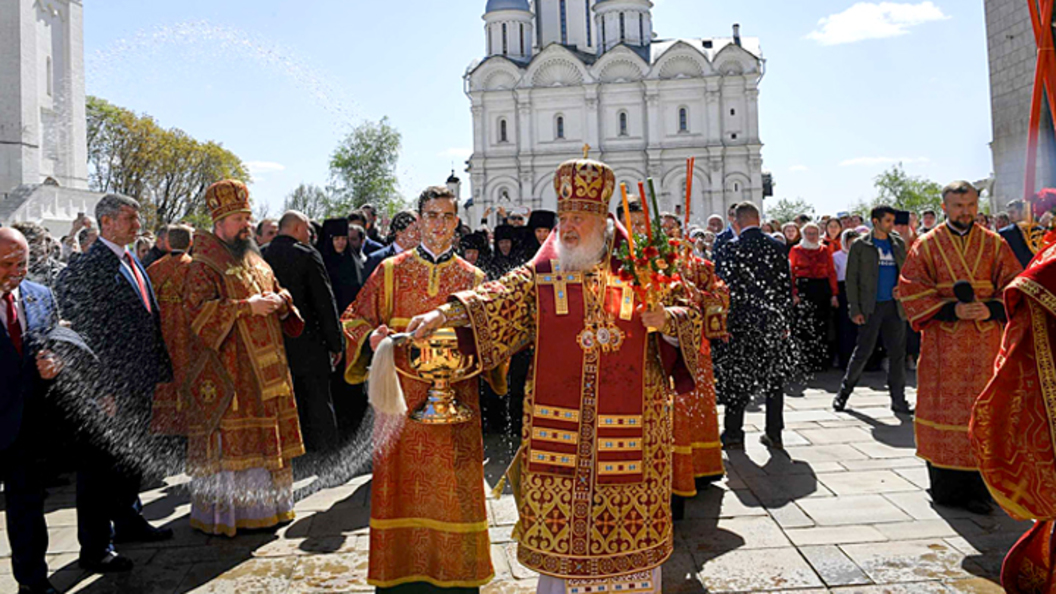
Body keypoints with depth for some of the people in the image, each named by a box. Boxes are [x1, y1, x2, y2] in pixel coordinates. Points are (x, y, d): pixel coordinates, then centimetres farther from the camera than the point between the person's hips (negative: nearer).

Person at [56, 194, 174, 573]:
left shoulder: (134, 265, 13)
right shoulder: (87, 268, -14)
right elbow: (84, 332, -18)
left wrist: (161, 369, 15)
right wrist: (102, 389, -20)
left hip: (138, 384, 9)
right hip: (109, 387, -8)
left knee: (131, 458, 22)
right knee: (99, 467, 4)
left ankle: (127, 521, 40)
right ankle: (95, 548, 16)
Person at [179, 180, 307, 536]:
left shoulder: (256, 262, 16)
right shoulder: (204, 266, -8)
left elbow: (279, 292, 21)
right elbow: (197, 311, -18)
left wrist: (279, 300, -3)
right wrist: (246, 306, -21)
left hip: (264, 369, 8)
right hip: (225, 372, -7)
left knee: (265, 436, 12)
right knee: (228, 439, -4)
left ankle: (264, 505, 24)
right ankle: (219, 513, 8)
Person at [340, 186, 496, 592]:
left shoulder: (473, 279, 6)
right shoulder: (390, 272, 5)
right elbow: (354, 319, 9)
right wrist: (372, 337, -12)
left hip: (455, 400, 1)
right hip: (402, 398, 0)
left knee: (453, 488, 5)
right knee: (401, 485, 5)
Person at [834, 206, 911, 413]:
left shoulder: (899, 244, 11)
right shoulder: (861, 246, -1)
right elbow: (851, 279, -4)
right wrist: (854, 309, -10)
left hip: (894, 305, 4)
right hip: (871, 307, -4)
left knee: (897, 353, 5)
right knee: (863, 351, -2)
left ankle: (898, 400, 13)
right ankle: (844, 392, 14)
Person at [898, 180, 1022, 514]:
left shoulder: (994, 244, 8)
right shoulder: (927, 245, 3)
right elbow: (911, 289, -3)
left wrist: (991, 309, -13)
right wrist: (951, 309, -15)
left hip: (984, 344, 1)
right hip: (942, 344, -1)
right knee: (943, 409, 2)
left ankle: (978, 490, 11)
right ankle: (945, 486, 12)